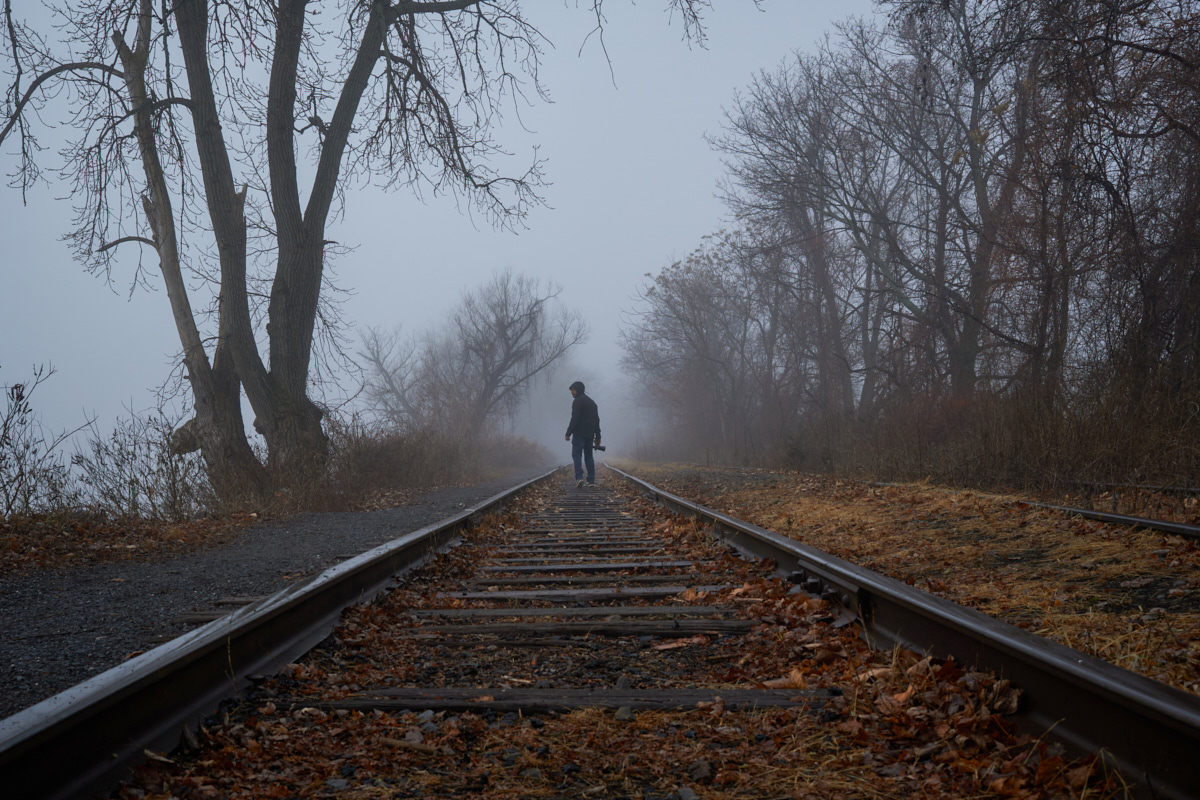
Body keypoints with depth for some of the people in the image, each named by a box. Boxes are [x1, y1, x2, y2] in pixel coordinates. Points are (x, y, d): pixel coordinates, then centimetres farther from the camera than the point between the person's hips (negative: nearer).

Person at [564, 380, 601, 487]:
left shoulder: (578, 401, -6)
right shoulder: (592, 402, 22)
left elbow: (575, 418, -16)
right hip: (590, 434, 7)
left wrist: (568, 433, -16)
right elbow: (597, 420, 22)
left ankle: (579, 477, -23)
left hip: (579, 434, -7)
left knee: (576, 454, -8)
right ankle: (591, 480, 5)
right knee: (588, 456, 10)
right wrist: (598, 436, 23)